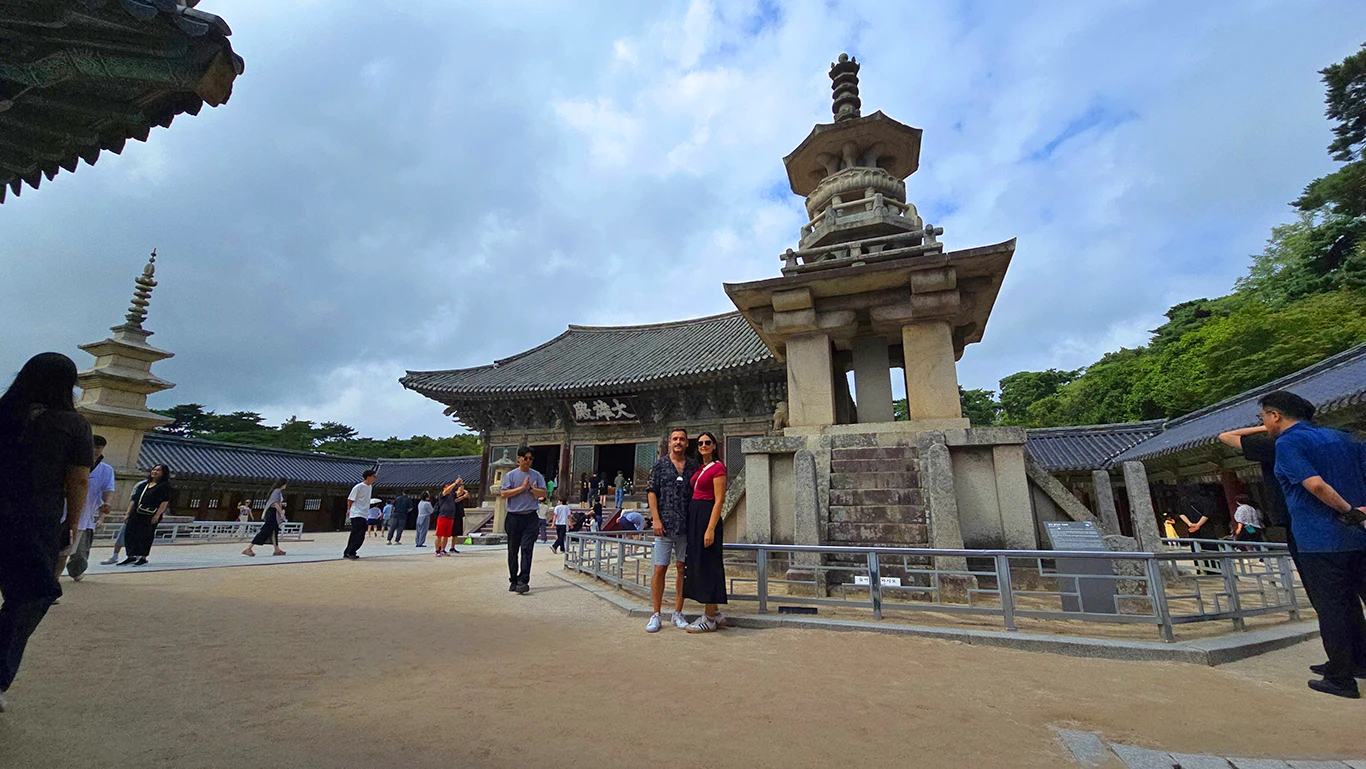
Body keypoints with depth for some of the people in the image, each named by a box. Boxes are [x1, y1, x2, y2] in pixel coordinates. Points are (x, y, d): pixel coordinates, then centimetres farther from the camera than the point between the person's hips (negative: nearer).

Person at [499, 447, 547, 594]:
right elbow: (504, 494, -5)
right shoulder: (510, 475, 4)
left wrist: (530, 488, -11)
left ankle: (523, 581, -10)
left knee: (527, 549, -8)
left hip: (530, 517, 0)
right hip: (514, 517, 0)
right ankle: (513, 581, 20)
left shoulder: (537, 475, 9)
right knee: (513, 550, 8)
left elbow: (543, 493, 2)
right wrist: (522, 487, -9)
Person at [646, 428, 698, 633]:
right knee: (660, 569, 1)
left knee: (682, 569, 8)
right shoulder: (660, 465, 4)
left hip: (687, 526, 2)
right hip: (665, 525, -2)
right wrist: (656, 519, -8)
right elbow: (652, 493, 0)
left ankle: (677, 613, 20)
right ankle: (656, 615, 11)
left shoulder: (694, 466, 8)